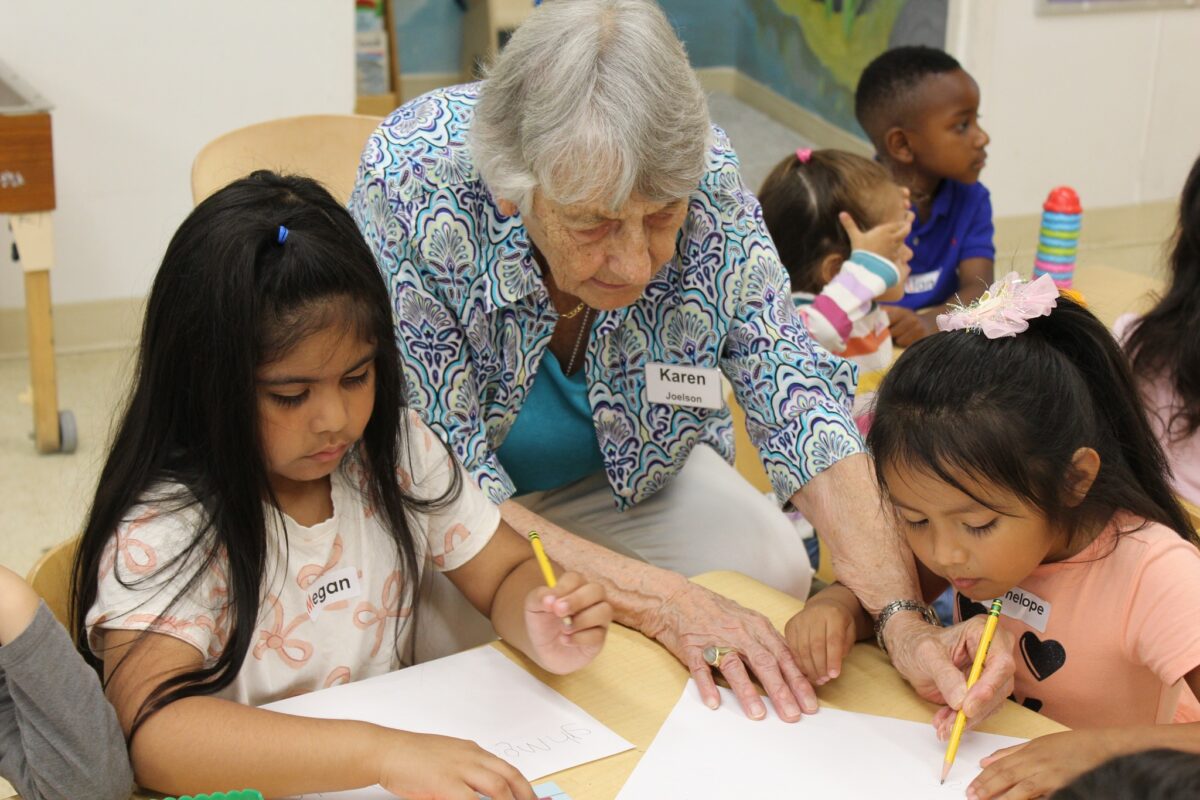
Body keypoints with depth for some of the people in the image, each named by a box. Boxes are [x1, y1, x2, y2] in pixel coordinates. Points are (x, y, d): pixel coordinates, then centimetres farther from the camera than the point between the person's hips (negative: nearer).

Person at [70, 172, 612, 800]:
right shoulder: (163, 527, -18)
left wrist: (542, 634, -19)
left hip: (402, 748, 5)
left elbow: (506, 574, 4)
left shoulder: (396, 453, -3)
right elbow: (154, 734, -30)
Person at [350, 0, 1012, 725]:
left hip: (626, 470, 2)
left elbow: (793, 394, -25)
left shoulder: (705, 177, -26)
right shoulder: (413, 189, -34)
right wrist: (655, 599, -39)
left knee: (776, 570, -20)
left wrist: (903, 617, -38)